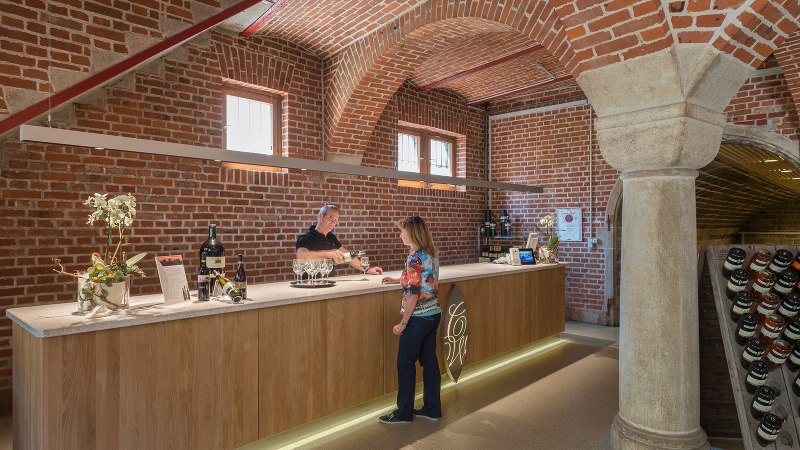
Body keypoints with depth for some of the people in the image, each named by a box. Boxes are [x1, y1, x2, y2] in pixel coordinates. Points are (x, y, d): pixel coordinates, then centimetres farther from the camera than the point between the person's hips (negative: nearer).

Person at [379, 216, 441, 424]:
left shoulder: (414, 257, -19)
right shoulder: (432, 254, 7)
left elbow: (414, 293, -21)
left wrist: (403, 323, -14)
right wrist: (397, 280, 27)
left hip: (419, 318, -8)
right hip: (434, 314, 9)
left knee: (405, 363, 4)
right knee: (429, 360, 15)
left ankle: (403, 413, 15)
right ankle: (432, 408, 25)